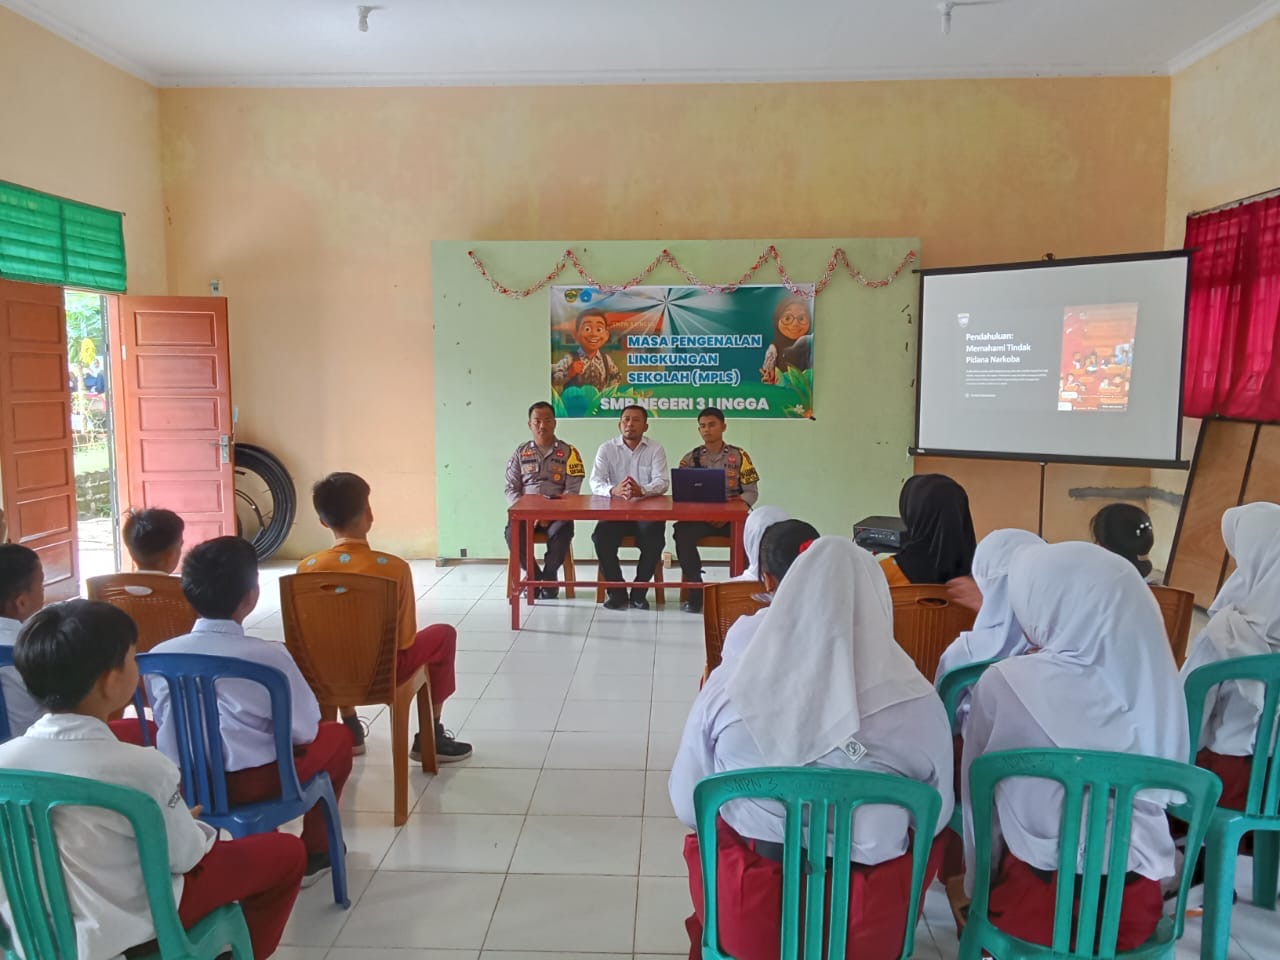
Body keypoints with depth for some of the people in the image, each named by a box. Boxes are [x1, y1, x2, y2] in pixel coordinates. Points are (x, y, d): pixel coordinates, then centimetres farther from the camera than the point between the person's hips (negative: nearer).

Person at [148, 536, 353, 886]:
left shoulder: (159, 656, -6)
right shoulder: (269, 655, -18)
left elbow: (164, 723, 9)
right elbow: (303, 732, -8)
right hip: (250, 785, -5)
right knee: (337, 737, 18)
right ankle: (314, 851, 26)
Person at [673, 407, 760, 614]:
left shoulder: (739, 455, 8)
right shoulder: (690, 458, 11)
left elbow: (751, 492, 2)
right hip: (698, 516, 1)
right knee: (683, 533, -32)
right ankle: (695, 593, -25)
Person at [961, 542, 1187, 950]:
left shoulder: (1004, 684, -16)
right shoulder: (1155, 680, -7)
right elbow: (1159, 794, 8)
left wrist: (976, 887, 11)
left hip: (1038, 903, -4)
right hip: (1136, 904, 4)